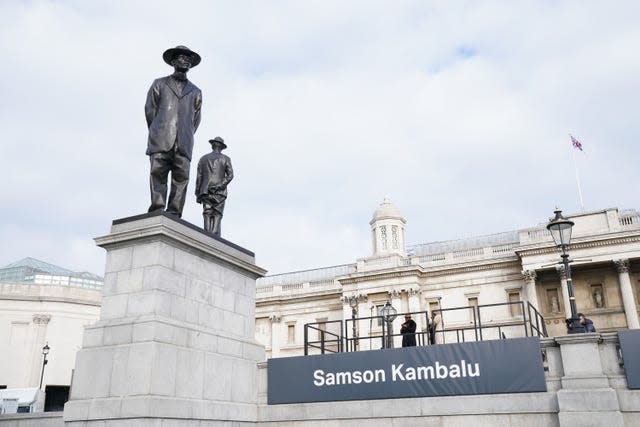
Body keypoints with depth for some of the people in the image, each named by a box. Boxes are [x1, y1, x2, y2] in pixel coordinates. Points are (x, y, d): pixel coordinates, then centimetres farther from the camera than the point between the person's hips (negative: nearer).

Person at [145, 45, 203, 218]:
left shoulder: (195, 92, 23)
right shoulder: (159, 84, 18)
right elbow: (150, 111, 15)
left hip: (183, 144, 2)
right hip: (161, 142, -1)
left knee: (181, 178, -11)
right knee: (158, 174, -14)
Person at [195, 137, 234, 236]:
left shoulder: (203, 158, 13)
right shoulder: (225, 159, 7)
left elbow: (199, 178, 8)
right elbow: (230, 175, -8)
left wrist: (197, 194, 9)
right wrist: (219, 187, -9)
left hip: (205, 191, 2)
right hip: (220, 193, -2)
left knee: (207, 216, 1)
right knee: (217, 216, -2)